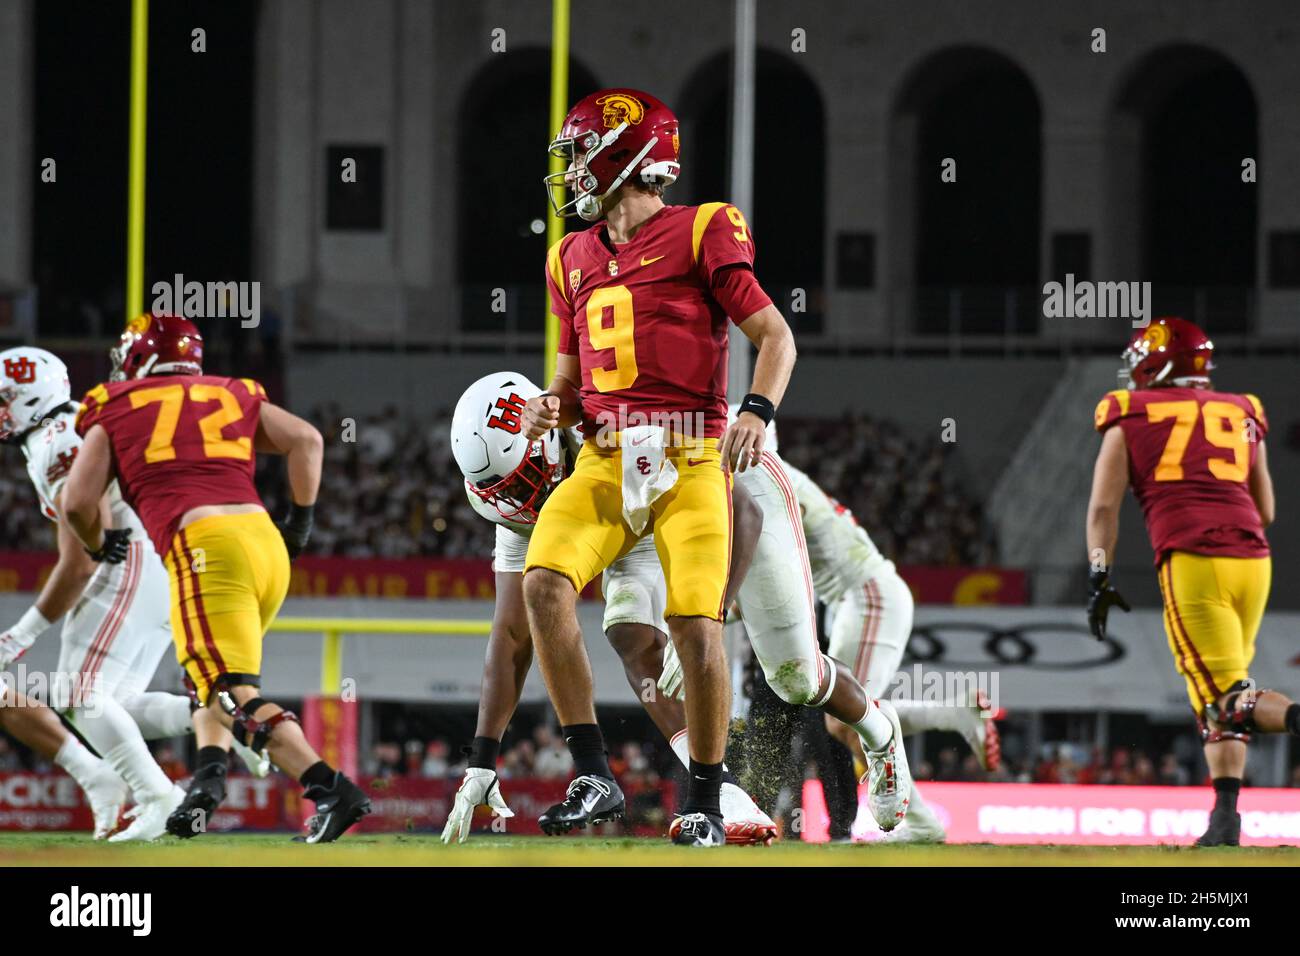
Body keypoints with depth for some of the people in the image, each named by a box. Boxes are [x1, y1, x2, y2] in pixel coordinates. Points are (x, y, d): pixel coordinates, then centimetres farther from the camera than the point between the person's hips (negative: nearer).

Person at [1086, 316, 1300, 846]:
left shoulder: (1130, 418, 11)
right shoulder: (1243, 415, 21)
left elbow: (1104, 506, 4)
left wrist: (1098, 577, 3)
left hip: (1191, 562, -4)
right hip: (1253, 559, 4)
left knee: (1223, 699, -10)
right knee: (1222, 696, 13)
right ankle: (1224, 817, 2)